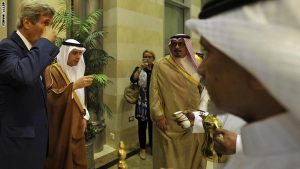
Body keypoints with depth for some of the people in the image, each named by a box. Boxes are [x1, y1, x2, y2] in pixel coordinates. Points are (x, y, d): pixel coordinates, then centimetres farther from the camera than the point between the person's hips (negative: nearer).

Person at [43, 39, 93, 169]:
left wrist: (84, 116, 6)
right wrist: (74, 86, -28)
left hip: (76, 125, 6)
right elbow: (50, 97, -21)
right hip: (61, 126, -6)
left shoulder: (76, 71, 13)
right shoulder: (52, 71, -9)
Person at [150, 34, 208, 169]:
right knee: (170, 155, 7)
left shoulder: (197, 63, 6)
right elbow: (154, 91, -6)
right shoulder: (161, 65, -5)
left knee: (192, 153, 14)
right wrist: (158, 115, -11)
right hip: (169, 121, -3)